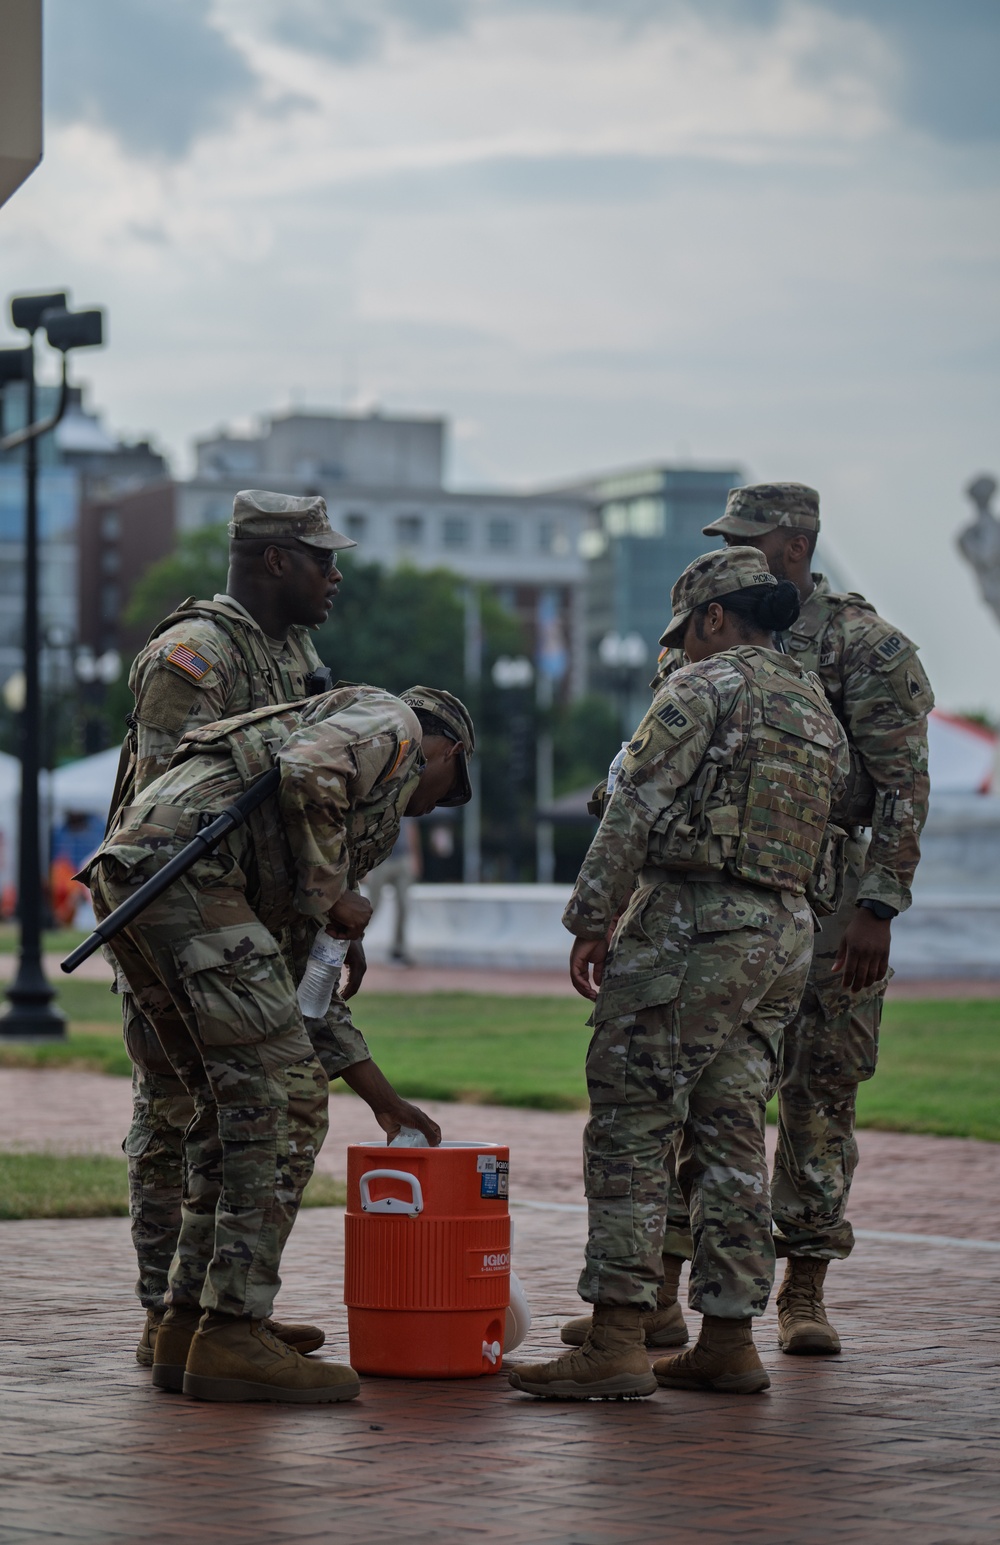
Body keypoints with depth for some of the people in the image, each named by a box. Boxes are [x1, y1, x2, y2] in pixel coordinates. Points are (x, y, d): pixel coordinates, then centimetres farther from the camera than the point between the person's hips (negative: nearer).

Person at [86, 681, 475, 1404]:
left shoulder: (336, 828, 35)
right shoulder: (392, 722, 11)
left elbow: (294, 975, 36)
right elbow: (306, 773, -13)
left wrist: (383, 1096, 38)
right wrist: (332, 892, 0)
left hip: (123, 876, 10)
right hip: (183, 864, -10)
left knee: (238, 1104, 16)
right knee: (282, 1096, -6)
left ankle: (189, 1327, 17)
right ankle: (233, 1337, -6)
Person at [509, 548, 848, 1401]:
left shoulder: (707, 687, -8)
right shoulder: (819, 708, 17)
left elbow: (637, 809, -13)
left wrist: (592, 919, -9)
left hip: (695, 918, -8)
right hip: (786, 930, 8)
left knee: (631, 1129, -6)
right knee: (730, 1137, 11)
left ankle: (617, 1340, -10)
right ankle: (729, 1339, 11)